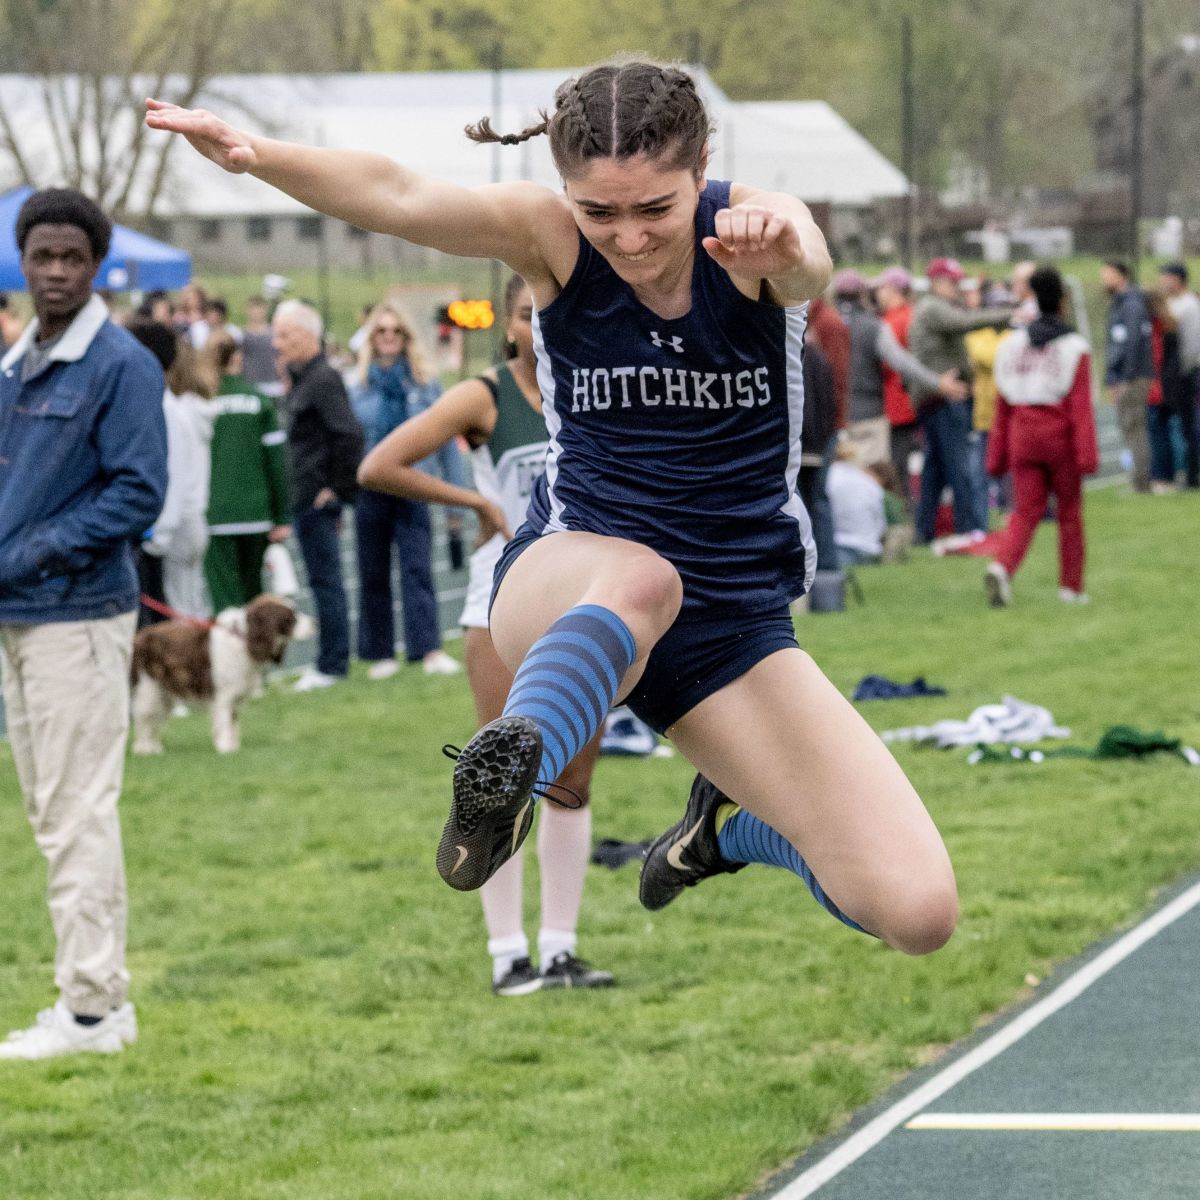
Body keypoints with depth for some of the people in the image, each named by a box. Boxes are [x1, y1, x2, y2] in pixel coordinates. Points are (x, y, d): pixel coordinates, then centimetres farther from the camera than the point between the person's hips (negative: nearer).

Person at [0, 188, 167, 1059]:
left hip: (79, 616, -9)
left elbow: (138, 493, -15)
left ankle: (93, 1007, -1)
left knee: (78, 813, -6)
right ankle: (97, 997, 20)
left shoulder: (121, 365, -11)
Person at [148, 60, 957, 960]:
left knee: (917, 911, -9)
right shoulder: (549, 237, -10)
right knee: (640, 579, -41)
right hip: (570, 584, -2)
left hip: (737, 626, 2)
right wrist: (259, 155, -50)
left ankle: (730, 825, 18)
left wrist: (784, 249, -65)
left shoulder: (749, 228, -13)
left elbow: (810, 264, -39)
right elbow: (400, 198, -29)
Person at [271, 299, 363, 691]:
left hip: (317, 500, -10)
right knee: (324, 581, 13)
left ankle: (332, 665, -1)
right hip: (305, 500, 10)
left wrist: (337, 491, -17)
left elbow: (349, 436, -22)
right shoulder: (301, 380, 16)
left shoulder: (323, 380, -15)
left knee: (325, 581, -5)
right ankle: (331, 661, 19)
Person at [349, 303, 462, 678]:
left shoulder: (425, 383, 0)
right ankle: (380, 653, 17)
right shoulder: (358, 388, 3)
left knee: (417, 569, -12)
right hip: (369, 490, 2)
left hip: (413, 490, -2)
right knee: (373, 574, 8)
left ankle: (429, 650, -18)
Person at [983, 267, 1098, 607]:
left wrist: (997, 456, 10)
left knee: (1025, 512, 3)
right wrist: (1087, 454, -13)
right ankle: (1072, 586, 17)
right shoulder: (1074, 347, -7)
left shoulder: (1013, 343, 4)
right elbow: (1081, 406, -13)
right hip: (1061, 436, -3)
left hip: (1023, 437, 3)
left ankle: (1001, 567, -23)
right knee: (1069, 512, 12)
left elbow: (1003, 405, 6)